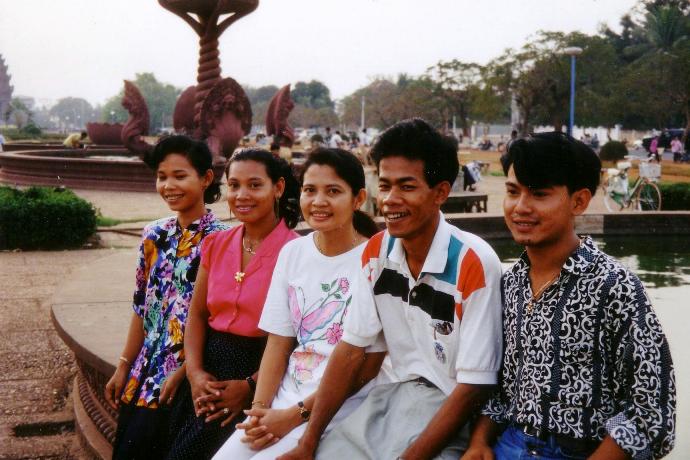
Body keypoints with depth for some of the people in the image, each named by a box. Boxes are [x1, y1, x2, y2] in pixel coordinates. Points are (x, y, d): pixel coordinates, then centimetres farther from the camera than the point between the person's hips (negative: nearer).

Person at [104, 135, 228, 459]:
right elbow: (141, 308, 12)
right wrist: (124, 367, 11)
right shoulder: (154, 235, 7)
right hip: (145, 370, 6)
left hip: (186, 374, -6)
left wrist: (183, 372, -17)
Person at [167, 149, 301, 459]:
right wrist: (195, 372, -6)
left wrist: (251, 386, -15)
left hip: (259, 370, -5)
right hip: (209, 369, 6)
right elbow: (198, 312, 8)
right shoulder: (216, 244, 8)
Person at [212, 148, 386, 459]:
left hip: (342, 407, -5)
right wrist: (260, 408, -7)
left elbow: (369, 364, -11)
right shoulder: (292, 253, 8)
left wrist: (297, 415, -12)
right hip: (285, 398, 5)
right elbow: (278, 343, 8)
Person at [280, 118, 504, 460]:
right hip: (395, 396, 5)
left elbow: (473, 388, -17)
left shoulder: (474, 264, -20)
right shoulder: (375, 252, -1)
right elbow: (351, 349, 4)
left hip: (453, 410, -5)